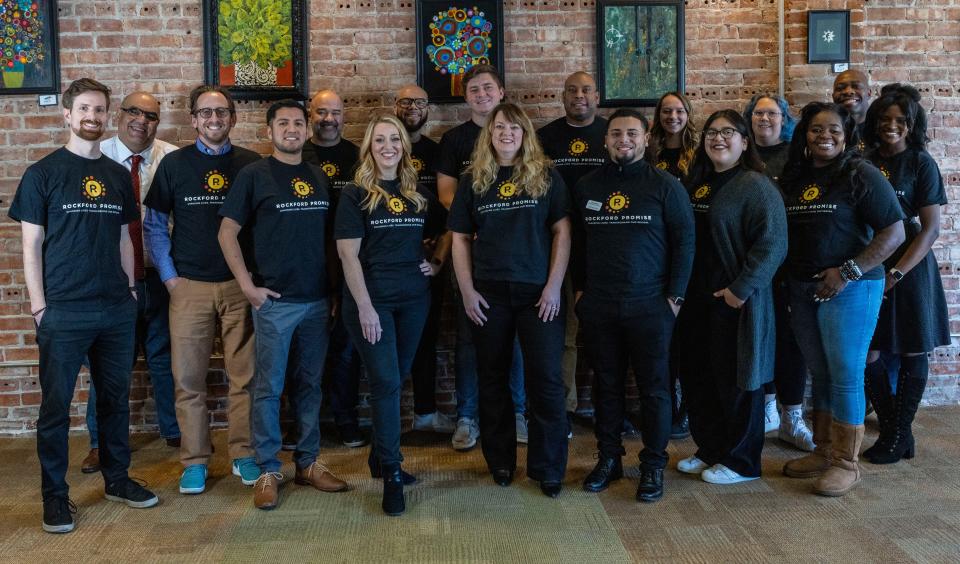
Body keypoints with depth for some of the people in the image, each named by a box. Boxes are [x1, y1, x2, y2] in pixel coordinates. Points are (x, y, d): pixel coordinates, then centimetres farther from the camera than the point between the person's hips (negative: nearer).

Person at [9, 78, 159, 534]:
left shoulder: (118, 175, 11)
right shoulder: (43, 173, -2)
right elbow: (32, 245, -3)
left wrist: (131, 289, 9)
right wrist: (39, 306, -8)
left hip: (117, 309, 4)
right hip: (63, 311, -4)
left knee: (116, 397, 12)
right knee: (55, 405, 4)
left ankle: (117, 479, 27)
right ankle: (55, 495, 16)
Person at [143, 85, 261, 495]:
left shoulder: (252, 164, 4)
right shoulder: (174, 164, 4)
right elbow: (154, 224, 7)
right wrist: (168, 275, -1)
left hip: (241, 285, 0)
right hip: (189, 287, 0)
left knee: (244, 376, 5)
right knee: (188, 379, 4)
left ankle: (243, 454, 19)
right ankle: (194, 460, 16)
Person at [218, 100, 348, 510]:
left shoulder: (319, 177, 12)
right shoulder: (254, 175, -2)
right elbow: (227, 233, -3)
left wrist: (335, 289, 7)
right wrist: (248, 286, -9)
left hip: (317, 299, 5)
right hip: (274, 301, -4)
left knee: (311, 384, 11)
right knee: (269, 387, 1)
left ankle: (308, 463, 23)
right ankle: (268, 471, 13)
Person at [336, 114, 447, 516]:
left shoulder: (419, 194, 10)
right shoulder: (356, 194, -3)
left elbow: (444, 234, 24)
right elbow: (348, 254, -9)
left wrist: (437, 262, 4)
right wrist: (364, 307, -17)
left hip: (414, 298, 5)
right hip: (371, 299, -4)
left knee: (397, 379, 12)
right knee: (386, 382, -8)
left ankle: (380, 456, 30)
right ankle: (391, 473, 0)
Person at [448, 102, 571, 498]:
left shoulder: (546, 176, 3)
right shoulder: (473, 180, 7)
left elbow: (561, 232, 0)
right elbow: (460, 238, 7)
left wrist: (554, 286, -8)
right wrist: (467, 290, -2)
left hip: (538, 292, -1)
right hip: (489, 294, 2)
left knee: (547, 380, -1)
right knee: (493, 379, 10)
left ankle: (548, 468, 11)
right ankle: (500, 461, 25)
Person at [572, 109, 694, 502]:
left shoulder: (665, 185, -2)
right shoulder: (587, 186, 8)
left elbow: (684, 241, -3)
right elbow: (577, 242, 14)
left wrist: (675, 295, -7)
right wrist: (580, 288, 8)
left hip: (650, 305, -3)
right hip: (598, 306, 3)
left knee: (654, 388, 5)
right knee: (606, 385, 11)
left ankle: (653, 466, 17)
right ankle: (608, 458, 24)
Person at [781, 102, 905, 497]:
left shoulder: (860, 175, -9)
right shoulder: (794, 177, 10)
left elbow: (894, 231, -13)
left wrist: (848, 272, -19)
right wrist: (788, 275, 5)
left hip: (849, 289, -6)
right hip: (803, 289, 6)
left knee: (845, 376, 0)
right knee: (820, 375, 14)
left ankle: (846, 463, 12)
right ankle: (823, 452, 26)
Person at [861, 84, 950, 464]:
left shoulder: (921, 163, -3)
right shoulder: (865, 161, 6)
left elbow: (931, 227, -7)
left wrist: (896, 273, -15)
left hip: (909, 268, -3)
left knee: (910, 353, 6)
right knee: (869, 353, 3)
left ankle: (899, 436, 17)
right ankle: (890, 432, 18)